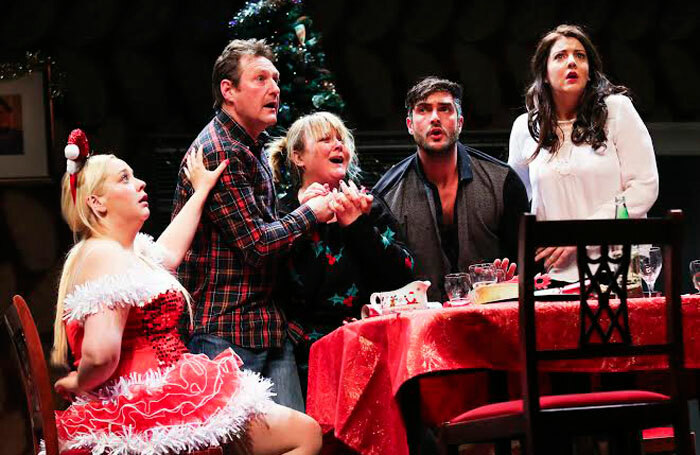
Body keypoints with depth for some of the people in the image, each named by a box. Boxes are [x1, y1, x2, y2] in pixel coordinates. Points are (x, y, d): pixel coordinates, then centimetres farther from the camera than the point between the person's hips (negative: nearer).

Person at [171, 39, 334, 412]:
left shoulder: (254, 149, 19)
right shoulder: (218, 151, -14)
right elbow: (255, 243, -17)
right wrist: (311, 213, -3)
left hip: (269, 324, 10)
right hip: (225, 332, -10)